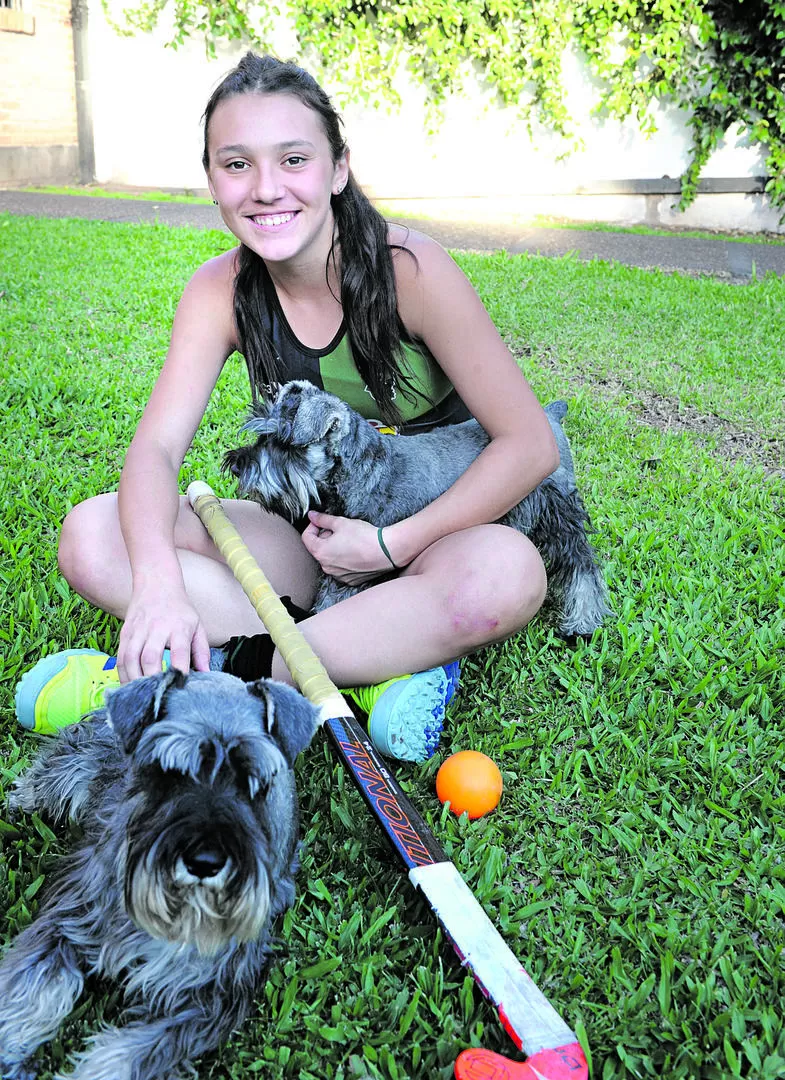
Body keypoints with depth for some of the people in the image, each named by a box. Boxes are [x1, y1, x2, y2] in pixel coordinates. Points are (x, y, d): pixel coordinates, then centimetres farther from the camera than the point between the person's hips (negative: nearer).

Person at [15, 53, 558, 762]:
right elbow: (156, 449, -14)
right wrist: (158, 580, -34)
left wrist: (392, 545, -22)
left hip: (429, 538, -3)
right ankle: (378, 667, -26)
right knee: (91, 536, -16)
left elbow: (530, 444, -18)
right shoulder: (221, 291, -7)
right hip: (312, 539, 4)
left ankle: (229, 670, -26)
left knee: (509, 571, -38)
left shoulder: (407, 267, -18)